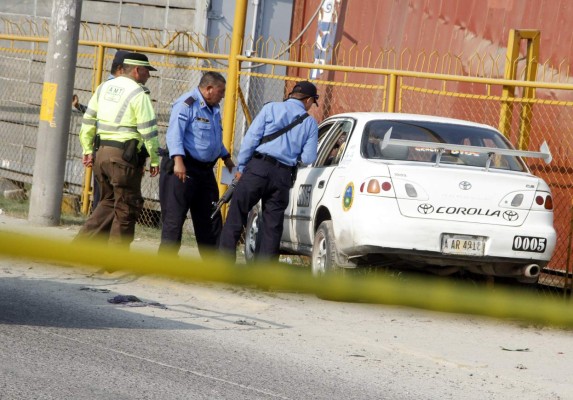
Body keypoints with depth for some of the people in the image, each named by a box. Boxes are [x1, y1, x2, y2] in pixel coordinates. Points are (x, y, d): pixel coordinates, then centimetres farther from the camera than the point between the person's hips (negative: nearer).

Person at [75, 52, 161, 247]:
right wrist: (155, 160, -3)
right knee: (127, 208, 3)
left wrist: (88, 150, 20)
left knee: (109, 202, 20)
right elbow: (148, 130, -11)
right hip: (124, 157, -7)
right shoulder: (138, 94, -9)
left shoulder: (104, 88, 13)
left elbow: (88, 121, 15)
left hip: (102, 152, 7)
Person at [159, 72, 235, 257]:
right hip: (183, 168, -9)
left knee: (210, 217, 12)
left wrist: (226, 158, 32)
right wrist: (178, 160, -34)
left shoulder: (214, 109, 17)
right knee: (175, 215, -7)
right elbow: (174, 133, -24)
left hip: (205, 170, 9)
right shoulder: (187, 104, -13)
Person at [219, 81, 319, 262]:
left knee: (236, 216, 2)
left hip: (258, 168, -2)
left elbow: (251, 138, -1)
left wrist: (241, 166, 4)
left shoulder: (271, 109, 5)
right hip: (283, 177, 2)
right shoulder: (310, 123, 10)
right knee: (273, 226, 7)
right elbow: (308, 158, 4)